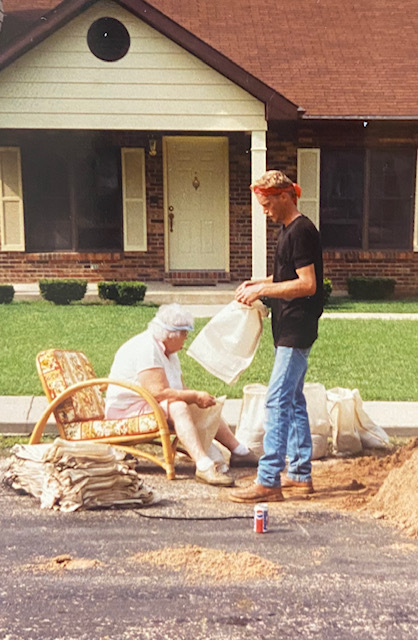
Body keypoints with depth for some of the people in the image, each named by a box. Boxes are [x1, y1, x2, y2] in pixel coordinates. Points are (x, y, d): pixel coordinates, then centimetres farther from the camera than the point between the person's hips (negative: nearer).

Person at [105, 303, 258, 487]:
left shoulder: (168, 350, 11)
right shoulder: (146, 348, -23)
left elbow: (180, 388, 10)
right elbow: (158, 392, -31)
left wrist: (198, 397, -11)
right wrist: (196, 396, -25)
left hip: (152, 404, 11)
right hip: (128, 409, -11)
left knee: (207, 408, 8)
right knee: (178, 407, -34)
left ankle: (240, 452, 13)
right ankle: (203, 465, -46)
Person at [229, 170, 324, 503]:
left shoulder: (301, 231, -15)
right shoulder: (289, 229, 16)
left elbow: (307, 284, -21)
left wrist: (262, 290, -17)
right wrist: (259, 283, 11)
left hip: (297, 331, -11)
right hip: (291, 330, 11)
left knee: (278, 401, -10)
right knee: (294, 399, 14)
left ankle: (269, 481, -7)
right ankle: (301, 474, 22)